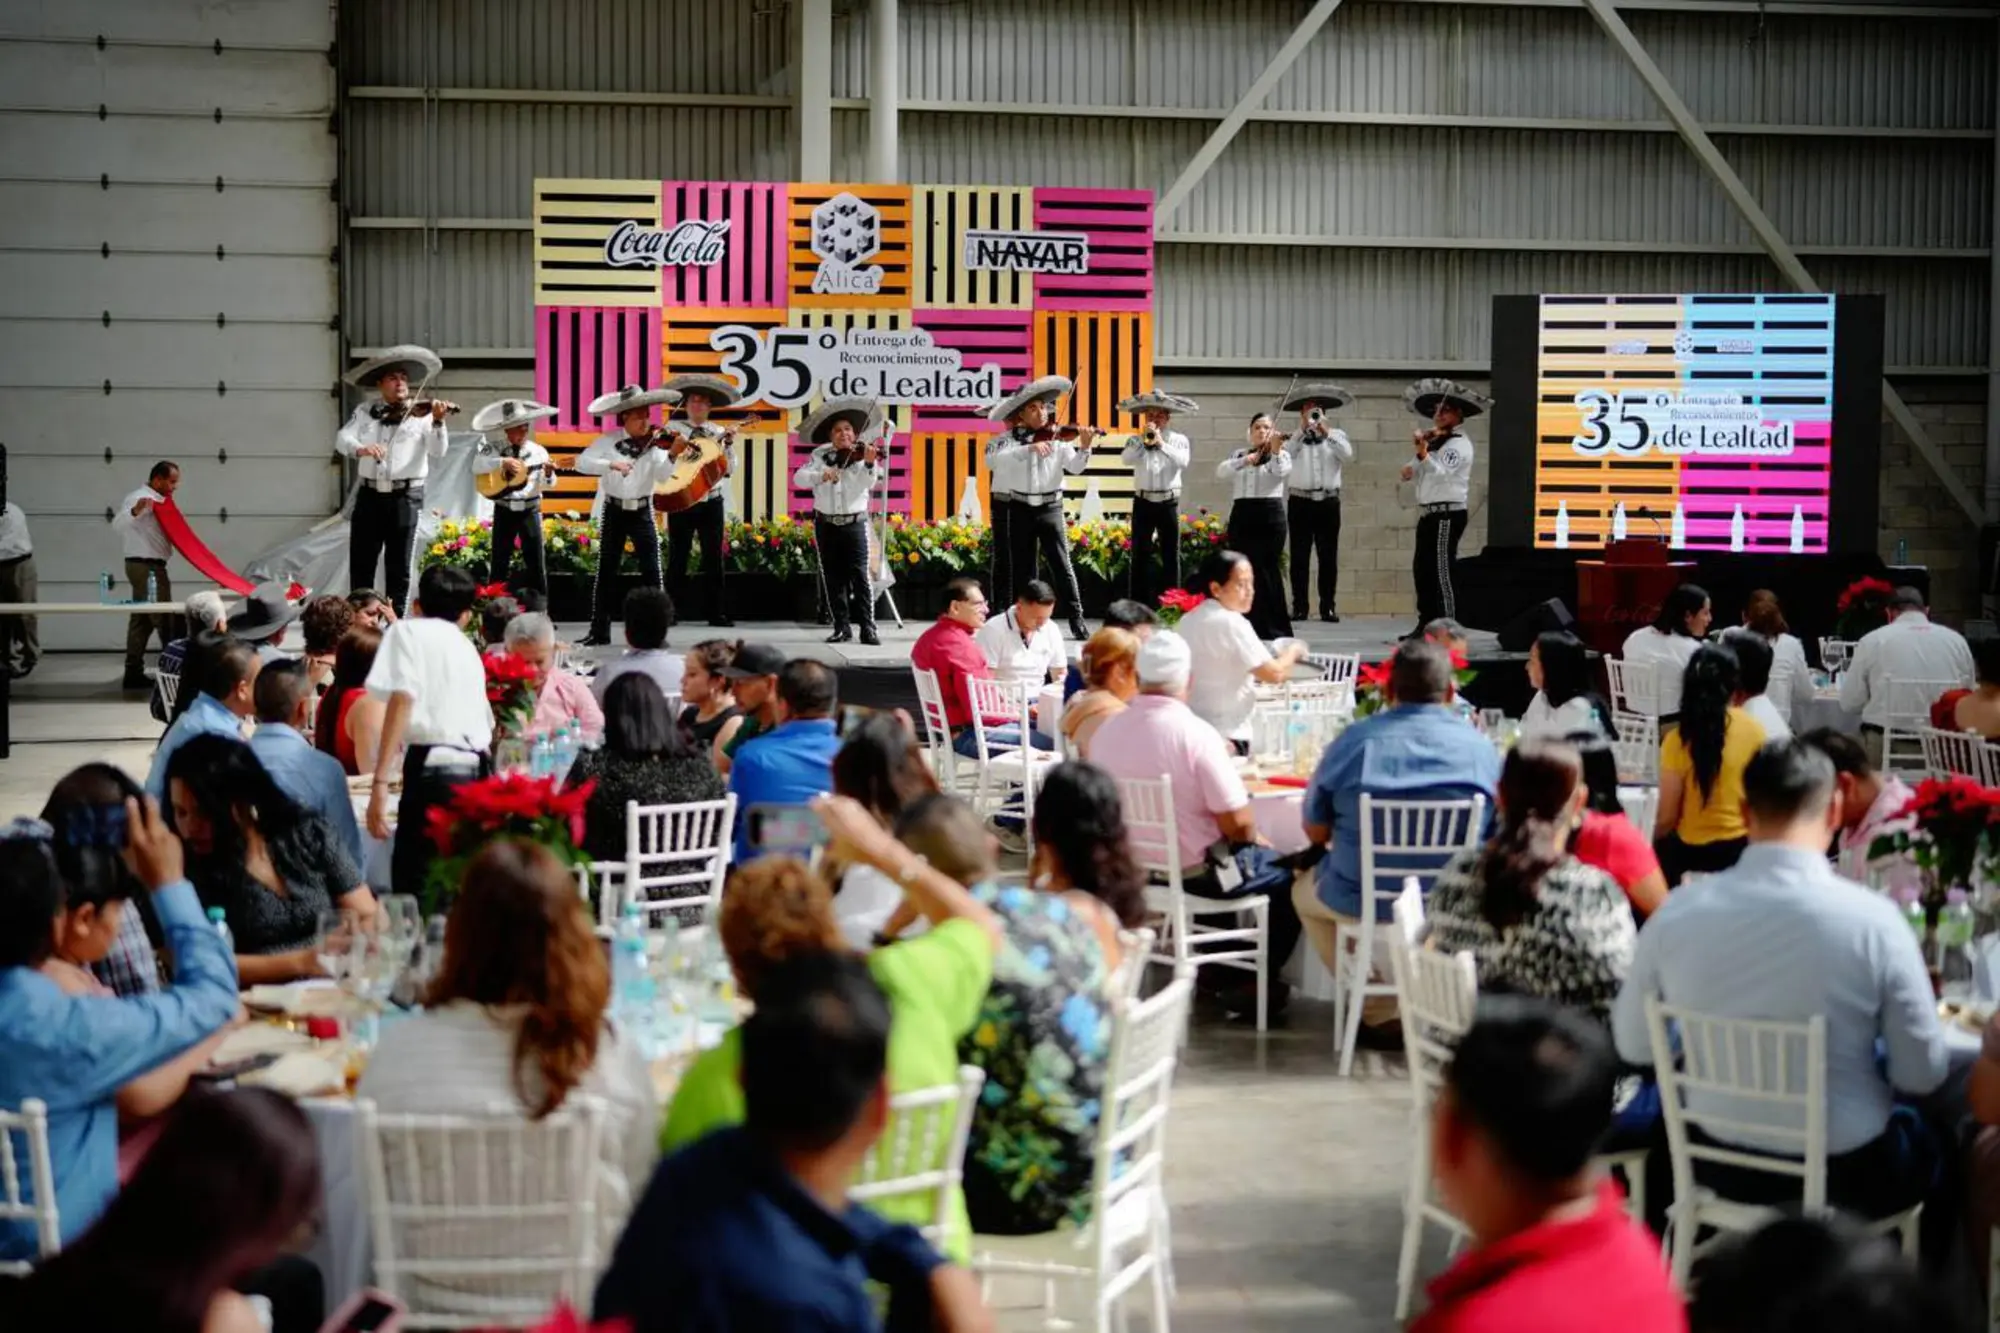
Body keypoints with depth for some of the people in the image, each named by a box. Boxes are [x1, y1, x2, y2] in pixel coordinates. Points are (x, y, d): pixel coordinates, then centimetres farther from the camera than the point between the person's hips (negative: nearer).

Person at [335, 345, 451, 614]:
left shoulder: (421, 414, 1)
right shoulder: (364, 412, 9)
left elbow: (437, 452, -10)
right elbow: (342, 439, -4)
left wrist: (437, 422, -28)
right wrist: (360, 448, -27)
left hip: (406, 497, -3)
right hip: (370, 495, 3)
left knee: (399, 566, 1)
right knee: (360, 563, 7)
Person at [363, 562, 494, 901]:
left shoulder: (409, 631, 6)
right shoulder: (467, 648, 25)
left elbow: (403, 699, -11)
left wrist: (380, 781, -16)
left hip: (434, 771, -7)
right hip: (477, 774, 7)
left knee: (414, 889, -10)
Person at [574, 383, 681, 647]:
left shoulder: (655, 443, -4)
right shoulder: (608, 440, -5)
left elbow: (662, 476, -15)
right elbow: (582, 462, -16)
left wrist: (672, 456, -34)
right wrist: (611, 464, -30)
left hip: (642, 512, 0)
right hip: (614, 512, 0)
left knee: (652, 570, -5)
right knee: (606, 570, 5)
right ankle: (600, 631, 11)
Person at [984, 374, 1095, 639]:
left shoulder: (1058, 437, 1)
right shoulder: (1010, 438, 0)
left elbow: (1074, 466, -6)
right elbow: (994, 459, -19)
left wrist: (1084, 448, -26)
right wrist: (1030, 448, -29)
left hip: (1050, 507, -1)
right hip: (1019, 509, 1)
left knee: (1062, 565, -5)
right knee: (1022, 569, 7)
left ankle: (1077, 621, -4)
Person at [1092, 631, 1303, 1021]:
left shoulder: (1106, 730, -6)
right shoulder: (1196, 733, -23)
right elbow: (1238, 822, -22)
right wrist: (1253, 838, 2)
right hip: (1195, 874, -7)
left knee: (1232, 854, 32)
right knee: (1288, 874, 13)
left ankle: (1218, 964, 35)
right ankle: (1255, 982, 13)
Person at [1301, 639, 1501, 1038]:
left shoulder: (1353, 741, -9)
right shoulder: (1480, 749, -6)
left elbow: (1316, 831, 1)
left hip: (1364, 903, -1)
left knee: (1304, 890, 32)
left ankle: (1379, 1014, 21)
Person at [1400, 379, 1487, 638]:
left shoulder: (1459, 444, -9)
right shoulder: (1436, 441, 19)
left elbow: (1440, 473, -25)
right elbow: (1418, 472, 18)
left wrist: (1422, 452, -38)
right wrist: (1412, 469, -5)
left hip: (1447, 514, -9)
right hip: (1428, 513, 9)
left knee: (1442, 570, -11)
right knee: (1422, 569, 10)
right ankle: (1427, 624, 16)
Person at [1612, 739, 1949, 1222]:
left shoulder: (1676, 912, -13)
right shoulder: (1872, 918, -20)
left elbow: (1633, 1045, 1)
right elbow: (1923, 1074, -11)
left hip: (1720, 1165, 2)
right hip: (1847, 1174, -2)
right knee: (1927, 1138, 31)